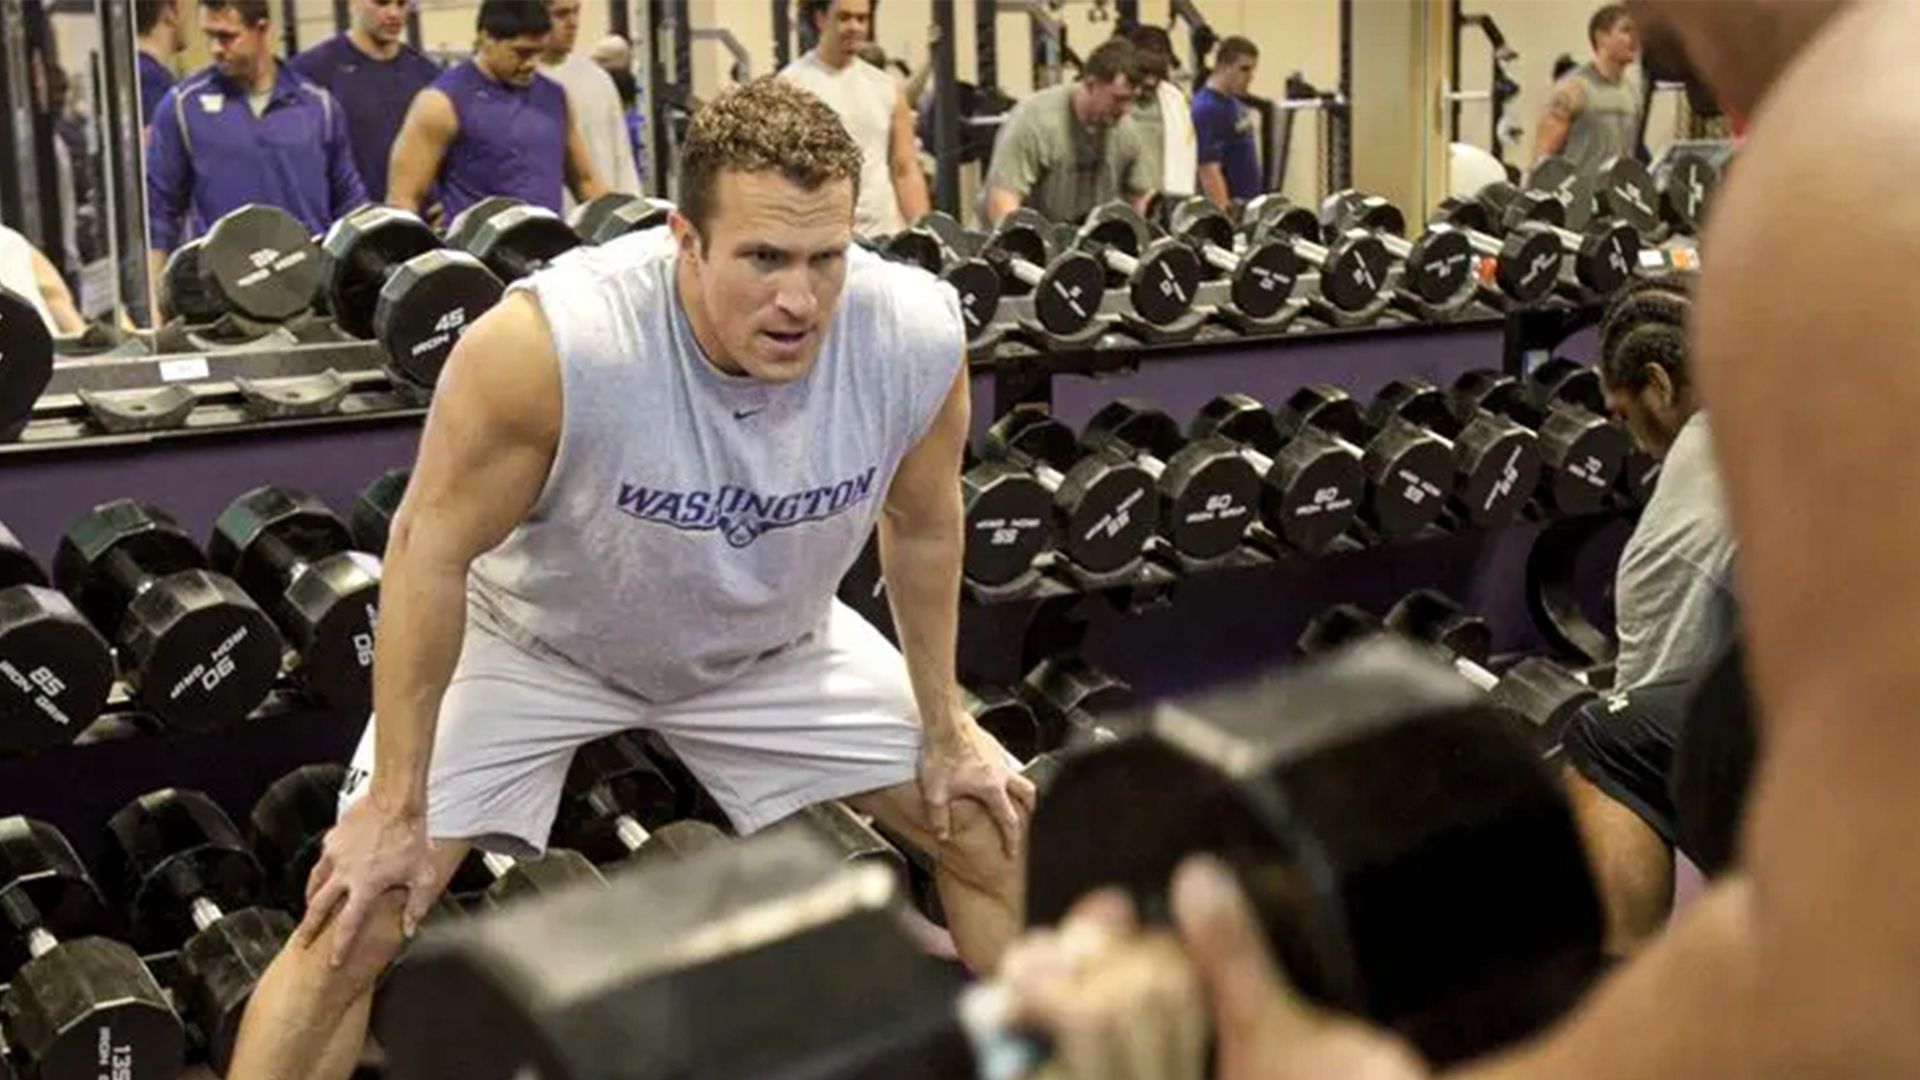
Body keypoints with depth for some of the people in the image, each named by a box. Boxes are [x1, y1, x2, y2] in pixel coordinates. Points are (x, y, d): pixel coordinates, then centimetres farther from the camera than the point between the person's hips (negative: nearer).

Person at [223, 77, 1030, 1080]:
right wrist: (396, 804, -18)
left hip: (773, 643, 4)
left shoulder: (918, 337, -27)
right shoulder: (548, 342, -38)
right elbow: (432, 547, -24)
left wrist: (943, 725, 4)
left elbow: (922, 525, -6)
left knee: (999, 830, 4)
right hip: (530, 635, -3)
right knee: (352, 924, -12)